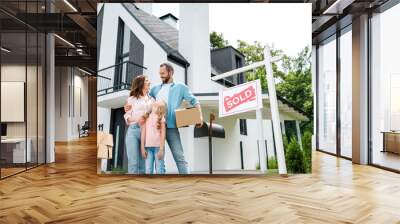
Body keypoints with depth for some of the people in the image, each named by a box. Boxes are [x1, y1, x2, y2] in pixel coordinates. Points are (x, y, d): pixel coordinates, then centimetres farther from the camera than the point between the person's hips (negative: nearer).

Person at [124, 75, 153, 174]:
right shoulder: (132, 99, 12)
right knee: (133, 162, -10)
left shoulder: (151, 99, 21)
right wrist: (137, 119, -15)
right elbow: (127, 117, 5)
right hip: (133, 130, -3)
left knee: (144, 162, 0)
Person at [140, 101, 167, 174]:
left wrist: (161, 149, -10)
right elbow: (143, 133, 10)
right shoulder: (146, 117, 13)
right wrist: (142, 148, 3)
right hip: (148, 147, 2)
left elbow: (163, 134, 0)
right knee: (148, 170, 0)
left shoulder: (161, 118, 6)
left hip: (158, 146, -2)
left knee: (159, 170, -4)